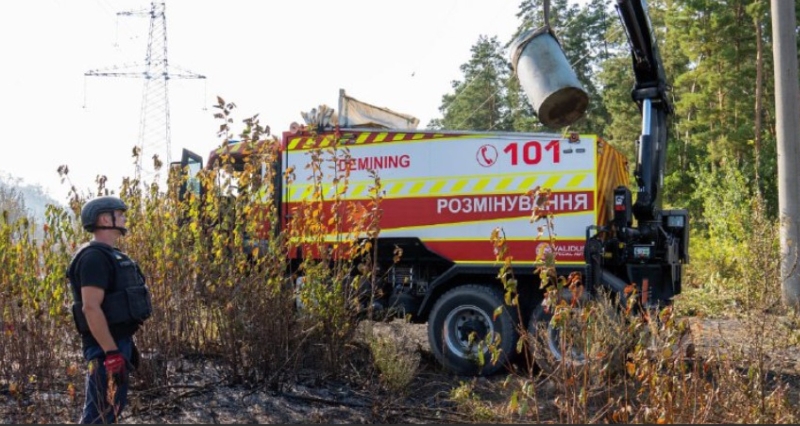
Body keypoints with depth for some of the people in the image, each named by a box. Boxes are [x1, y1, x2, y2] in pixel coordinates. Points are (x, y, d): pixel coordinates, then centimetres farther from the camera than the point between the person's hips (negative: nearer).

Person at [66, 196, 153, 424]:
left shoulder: (109, 255, 16)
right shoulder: (94, 256, -17)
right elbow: (91, 307, -24)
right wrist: (112, 353, -27)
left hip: (118, 341, 11)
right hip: (106, 347, -11)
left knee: (113, 407, 17)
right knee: (100, 413, -8)